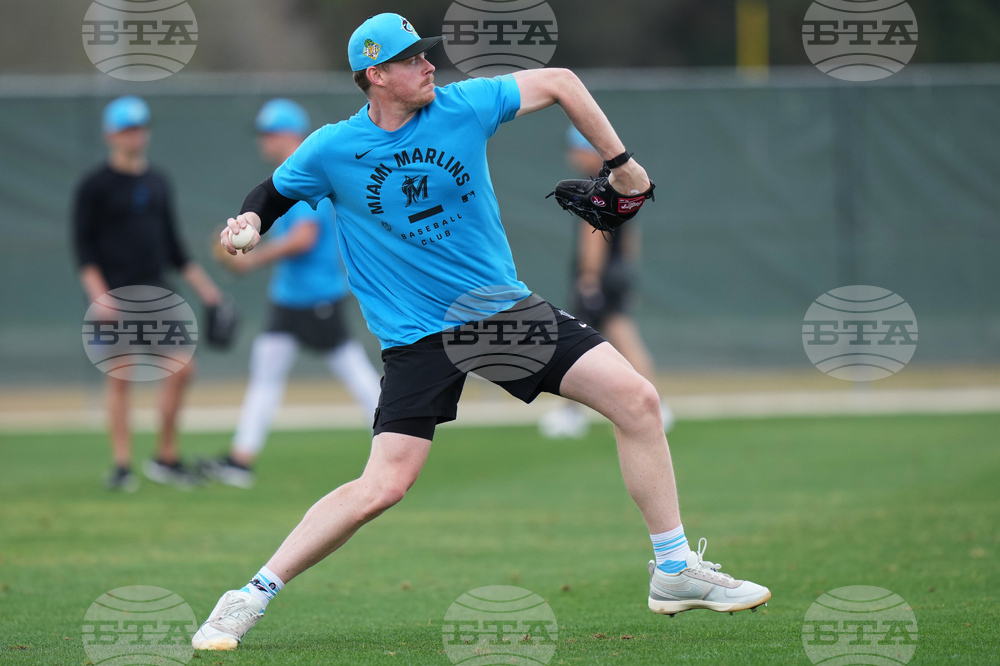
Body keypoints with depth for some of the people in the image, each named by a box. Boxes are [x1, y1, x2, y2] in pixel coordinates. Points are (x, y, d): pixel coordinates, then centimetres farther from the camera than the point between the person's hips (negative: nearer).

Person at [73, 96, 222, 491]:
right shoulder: (95, 186, -2)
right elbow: (83, 246, -7)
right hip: (115, 295, -5)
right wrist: (99, 294, -19)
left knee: (182, 369, -3)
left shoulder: (157, 183, 15)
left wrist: (201, 284, 16)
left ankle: (166, 459, 9)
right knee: (119, 379, -6)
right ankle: (122, 466, -1)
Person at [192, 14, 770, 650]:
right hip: (419, 334, -3)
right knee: (383, 486, -18)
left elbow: (559, 82, 9)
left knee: (637, 399, -8)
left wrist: (621, 162, 7)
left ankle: (675, 572, 5)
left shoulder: (462, 107, -4)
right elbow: (273, 192, 10)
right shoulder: (332, 150, -7)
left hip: (507, 307, 3)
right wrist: (249, 222, -12)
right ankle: (251, 598, -5)